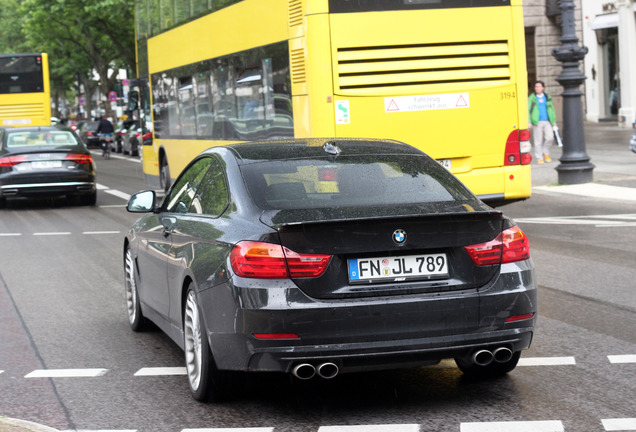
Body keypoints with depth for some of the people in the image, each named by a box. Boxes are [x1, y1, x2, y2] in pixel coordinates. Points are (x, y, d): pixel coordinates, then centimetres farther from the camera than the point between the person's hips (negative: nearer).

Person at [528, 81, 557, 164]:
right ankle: (539, 158, 7)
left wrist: (554, 121, 12)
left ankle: (545, 153, 11)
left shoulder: (547, 97, 13)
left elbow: (552, 110, 18)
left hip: (547, 122, 2)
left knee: (550, 137, -12)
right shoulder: (532, 98, 4)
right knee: (538, 141, -2)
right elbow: (528, 110, 2)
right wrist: (529, 122, -8)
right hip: (537, 122, -2)